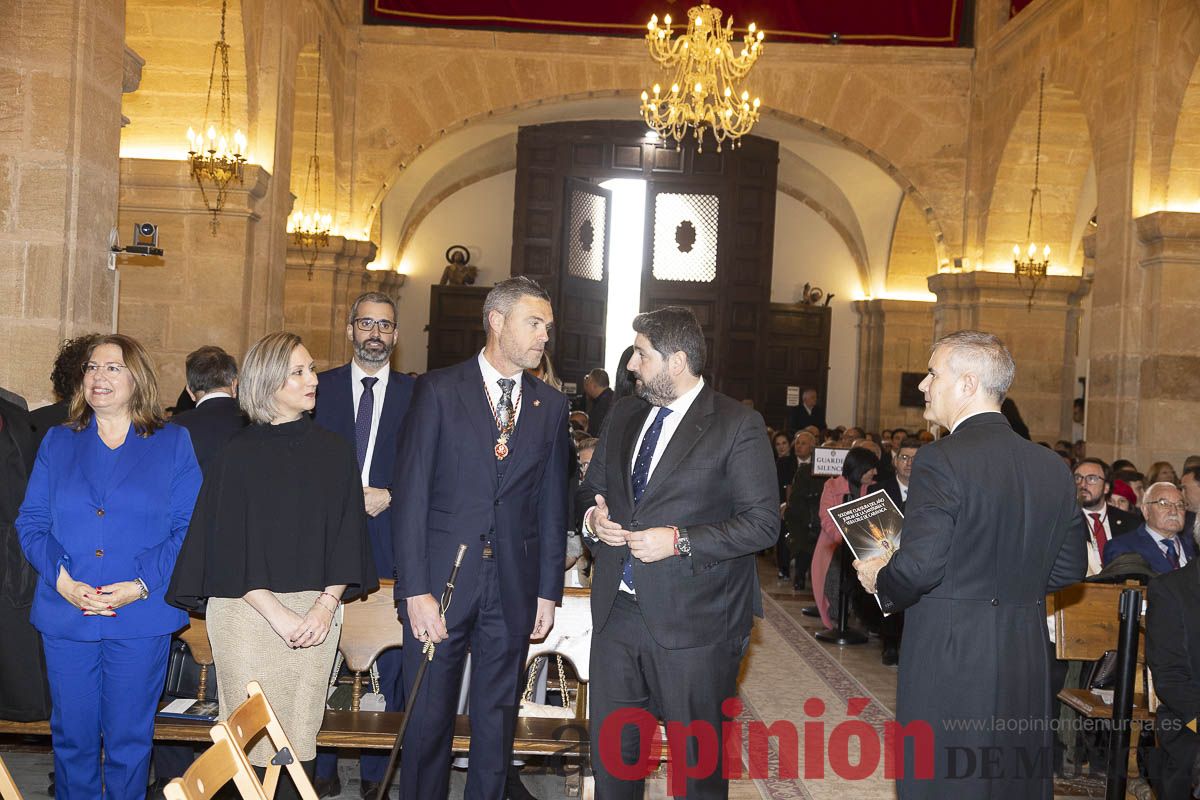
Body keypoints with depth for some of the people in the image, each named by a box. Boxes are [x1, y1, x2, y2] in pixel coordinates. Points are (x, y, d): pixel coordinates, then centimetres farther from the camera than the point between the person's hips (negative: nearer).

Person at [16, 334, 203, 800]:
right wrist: (63, 580, -11)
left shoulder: (173, 443, 3)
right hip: (65, 615, 2)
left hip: (142, 617, -2)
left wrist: (141, 585, -14)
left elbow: (188, 529, -3)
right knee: (72, 735, 11)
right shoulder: (57, 442, 11)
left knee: (130, 737, 7)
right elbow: (31, 522, 5)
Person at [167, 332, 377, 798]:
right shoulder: (239, 456, 0)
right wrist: (276, 613, -12)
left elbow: (347, 537, 6)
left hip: (316, 614, 2)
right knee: (252, 741, -2)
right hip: (249, 612, -2)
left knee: (301, 740, 3)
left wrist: (326, 605, -8)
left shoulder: (335, 453, 7)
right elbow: (230, 547, -3)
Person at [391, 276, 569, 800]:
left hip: (514, 587, 3)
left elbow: (552, 505, 9)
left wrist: (549, 591, 5)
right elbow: (410, 495, -7)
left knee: (497, 716, 13)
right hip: (442, 579, -3)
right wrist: (416, 590, -12)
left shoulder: (551, 405, 7)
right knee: (428, 716, 8)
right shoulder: (438, 390, -3)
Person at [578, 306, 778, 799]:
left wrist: (680, 541, -20)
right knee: (610, 751, 16)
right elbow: (592, 489, 21)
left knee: (698, 760, 9)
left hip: (692, 623, -5)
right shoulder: (623, 416, 11)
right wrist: (593, 518, -2)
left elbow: (763, 522, -12)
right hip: (617, 611, 6)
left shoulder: (738, 425, -9)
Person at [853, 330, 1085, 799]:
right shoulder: (1051, 466, 5)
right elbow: (1069, 567, 11)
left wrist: (879, 579, -2)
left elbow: (919, 566, -22)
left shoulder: (941, 460, -16)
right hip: (1028, 664, 7)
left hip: (950, 659, -7)